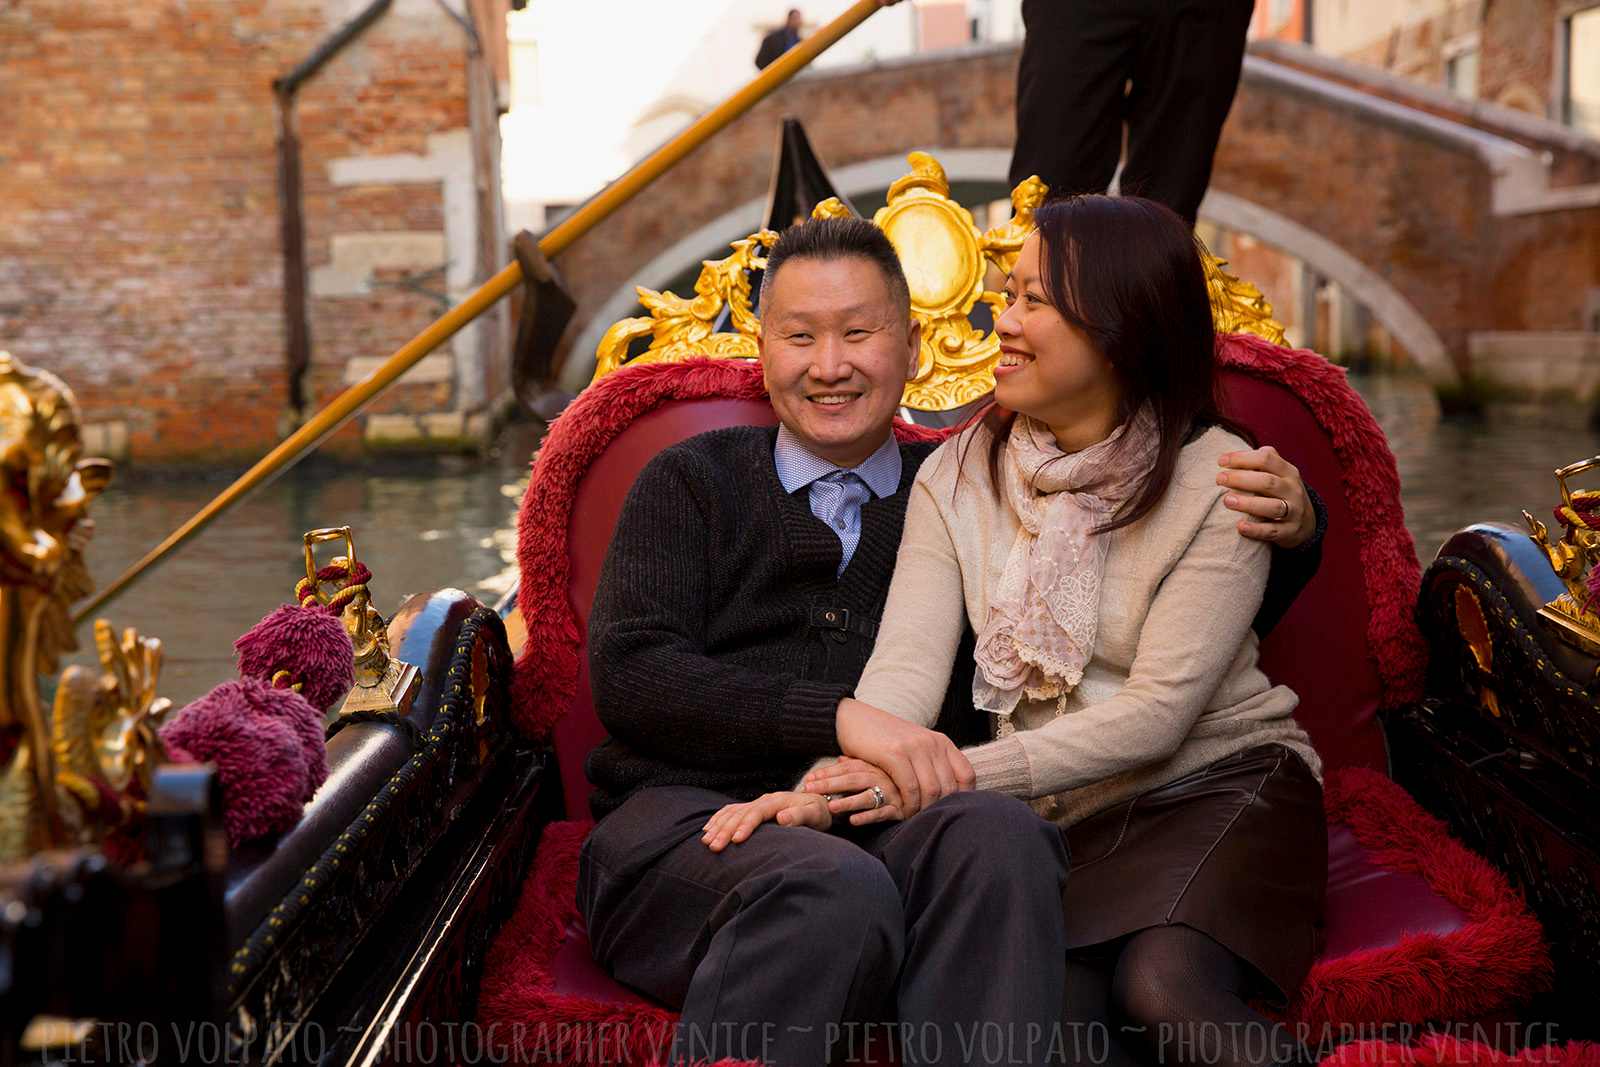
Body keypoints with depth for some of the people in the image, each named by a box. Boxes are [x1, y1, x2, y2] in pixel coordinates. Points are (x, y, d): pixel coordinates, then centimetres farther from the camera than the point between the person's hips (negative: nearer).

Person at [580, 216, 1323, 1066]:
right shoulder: (693, 482, 16)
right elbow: (628, 675, 0)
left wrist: (1287, 527, -1)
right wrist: (839, 717, -12)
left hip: (884, 832, 2)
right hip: (685, 819, -1)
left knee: (996, 833, -32)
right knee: (833, 890, -35)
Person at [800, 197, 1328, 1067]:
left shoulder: (1217, 480, -6)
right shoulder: (957, 479, 6)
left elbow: (1157, 710, -14)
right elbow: (909, 662, -9)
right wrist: (831, 784, -29)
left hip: (1222, 786, -2)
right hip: (1063, 822, 2)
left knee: (1161, 986, -31)